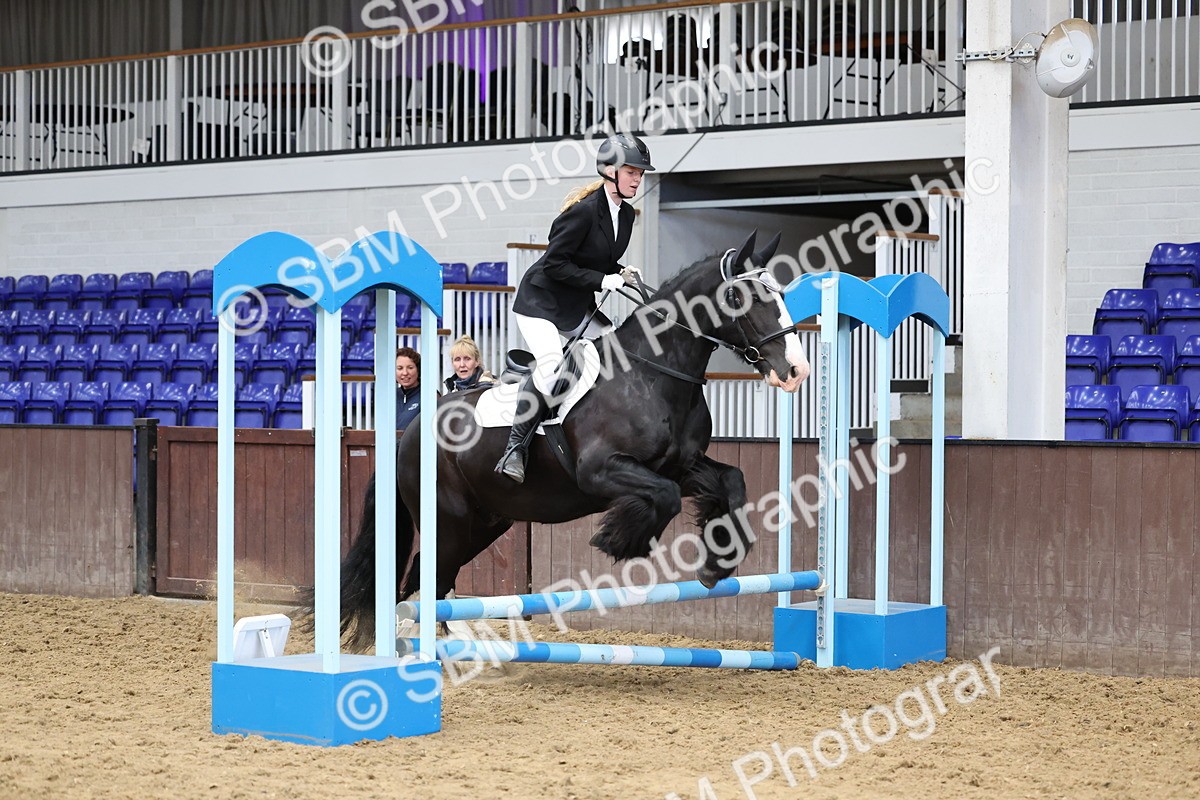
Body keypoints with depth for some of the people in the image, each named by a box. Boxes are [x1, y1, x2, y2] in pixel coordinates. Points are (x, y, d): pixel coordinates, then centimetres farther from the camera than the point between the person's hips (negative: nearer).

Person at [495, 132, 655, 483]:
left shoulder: (626, 214, 5)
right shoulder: (584, 210, -21)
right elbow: (554, 263, -22)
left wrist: (622, 272, -5)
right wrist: (603, 280, -24)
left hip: (578, 309, 9)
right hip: (540, 301, -9)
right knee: (551, 365, -29)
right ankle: (515, 450, -24)